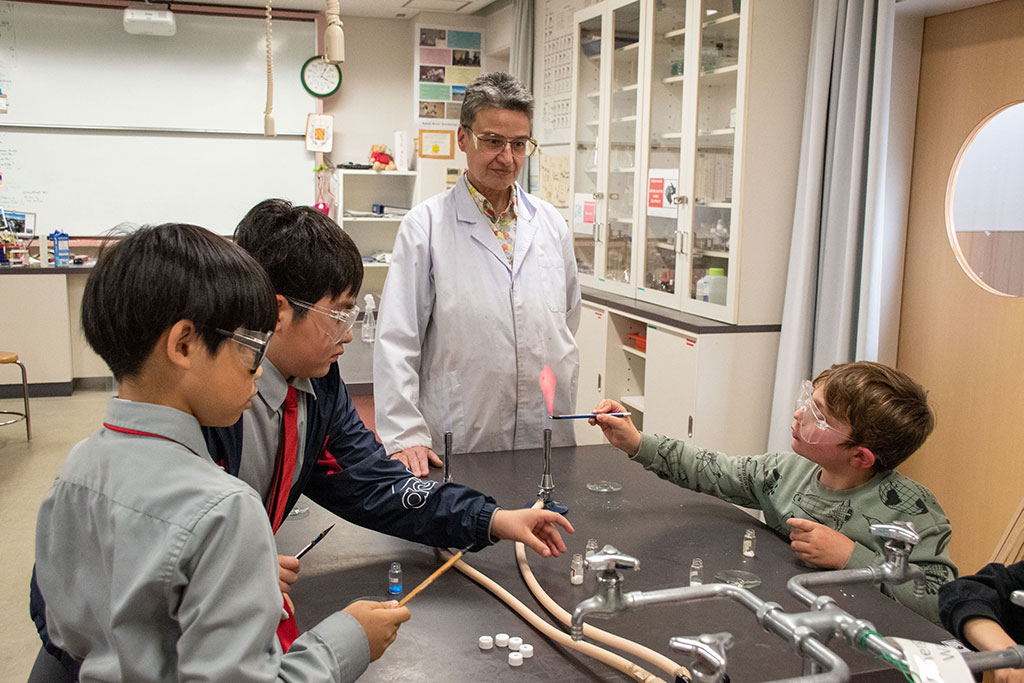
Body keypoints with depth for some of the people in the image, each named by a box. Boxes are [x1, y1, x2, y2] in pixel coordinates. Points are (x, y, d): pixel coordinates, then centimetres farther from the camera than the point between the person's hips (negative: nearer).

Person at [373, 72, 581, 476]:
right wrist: (405, 436, -13)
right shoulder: (425, 226, -5)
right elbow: (396, 342, -7)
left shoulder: (552, 225, 9)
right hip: (458, 440, -4)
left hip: (548, 441, 4)